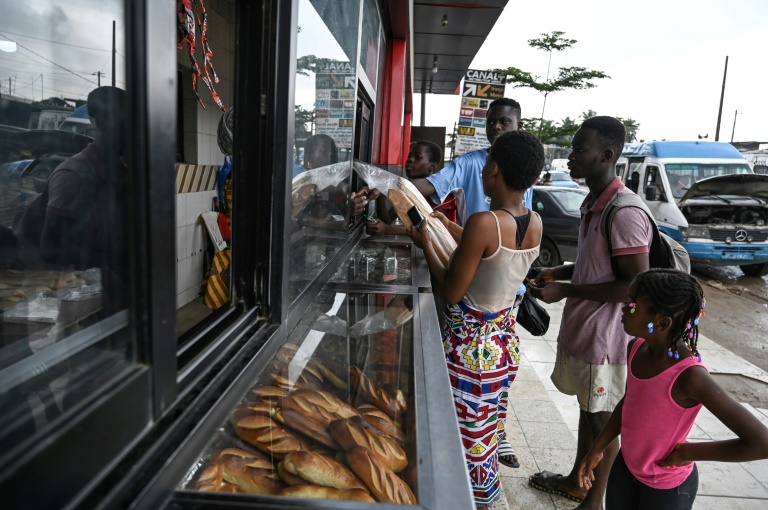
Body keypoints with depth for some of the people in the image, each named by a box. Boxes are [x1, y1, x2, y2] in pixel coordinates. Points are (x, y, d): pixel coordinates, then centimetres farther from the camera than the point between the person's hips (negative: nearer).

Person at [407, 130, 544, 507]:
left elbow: (452, 292, -18)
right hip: (505, 341, 8)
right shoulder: (535, 223, -2)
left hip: (471, 345, -8)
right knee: (489, 433, 24)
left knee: (468, 440, 10)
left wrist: (426, 245, -5)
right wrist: (449, 227, 19)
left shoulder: (483, 222, -25)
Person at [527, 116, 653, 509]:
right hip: (579, 328, 9)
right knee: (587, 410, 22)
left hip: (604, 337, -9)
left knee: (602, 420, 8)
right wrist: (558, 272, 3)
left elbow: (636, 286, -24)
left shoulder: (626, 214, -23)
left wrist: (564, 291, -22)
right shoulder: (592, 203, 8)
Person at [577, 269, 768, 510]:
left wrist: (687, 452, -20)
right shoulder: (636, 349, -12)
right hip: (626, 464, 5)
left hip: (667, 486, -5)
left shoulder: (689, 376, -32)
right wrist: (597, 449, 7)